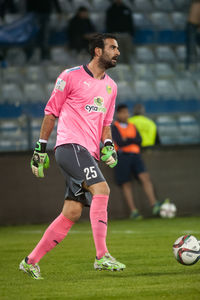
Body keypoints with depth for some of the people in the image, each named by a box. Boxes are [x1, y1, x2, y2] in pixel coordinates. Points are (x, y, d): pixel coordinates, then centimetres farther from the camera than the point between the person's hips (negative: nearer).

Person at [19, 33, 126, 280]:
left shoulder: (110, 86, 18)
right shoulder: (71, 76, -2)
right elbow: (51, 112, 3)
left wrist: (108, 145, 7)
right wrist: (41, 148, 2)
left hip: (89, 154, 7)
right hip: (70, 146, -7)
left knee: (72, 212, 3)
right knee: (101, 188, -25)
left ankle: (31, 261, 12)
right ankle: (102, 257, -28)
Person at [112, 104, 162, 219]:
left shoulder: (132, 126, 19)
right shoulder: (114, 128, 3)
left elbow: (139, 141, 5)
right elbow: (120, 143, -12)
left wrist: (127, 140, -8)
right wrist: (133, 140, -2)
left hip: (135, 155, 3)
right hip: (121, 156, -3)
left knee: (145, 177, -15)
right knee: (126, 184, -4)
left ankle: (155, 205, -25)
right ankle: (133, 211, -3)